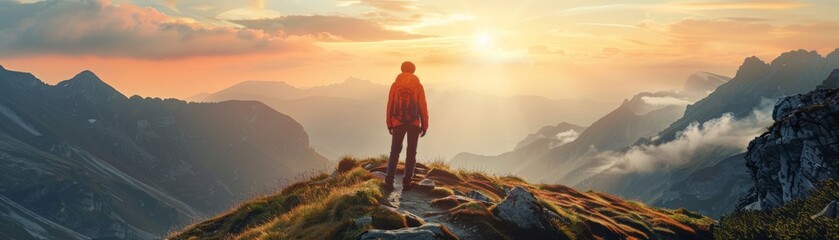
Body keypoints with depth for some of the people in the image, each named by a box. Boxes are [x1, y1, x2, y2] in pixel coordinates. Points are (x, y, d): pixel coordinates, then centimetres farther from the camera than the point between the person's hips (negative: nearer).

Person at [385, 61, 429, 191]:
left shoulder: (395, 85, 3)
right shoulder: (418, 86, 0)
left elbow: (390, 105, 2)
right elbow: (423, 107, -2)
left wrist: (389, 123, 7)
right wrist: (424, 125, 4)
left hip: (398, 123, 1)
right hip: (414, 123, -1)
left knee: (395, 151, 9)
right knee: (411, 153, 7)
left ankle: (389, 181, -2)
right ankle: (406, 182, 2)